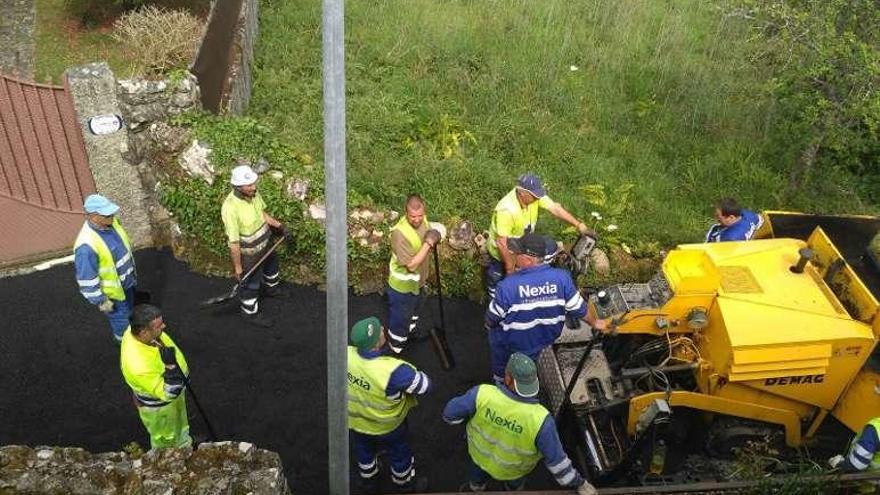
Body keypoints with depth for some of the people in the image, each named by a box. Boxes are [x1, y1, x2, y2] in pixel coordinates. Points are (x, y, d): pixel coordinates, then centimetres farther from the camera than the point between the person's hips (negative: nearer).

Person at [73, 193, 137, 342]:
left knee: (129, 311, 32)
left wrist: (132, 270, 17)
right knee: (121, 319, 17)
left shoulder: (110, 222, -15)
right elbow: (87, 279, -29)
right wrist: (101, 301, -18)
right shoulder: (86, 245, -39)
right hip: (112, 292, -7)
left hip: (127, 281, 7)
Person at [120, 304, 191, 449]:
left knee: (179, 423, 36)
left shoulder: (136, 331, -25)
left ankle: (183, 444, 65)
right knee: (165, 439, 26)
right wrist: (170, 366, -52)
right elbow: (168, 393, -36)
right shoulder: (139, 366, -48)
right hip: (157, 405, -7)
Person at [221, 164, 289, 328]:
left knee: (271, 263, 34)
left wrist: (278, 225, 9)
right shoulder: (230, 208, -39)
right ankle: (251, 313, 43)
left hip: (264, 243, 7)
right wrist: (237, 267, -21)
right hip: (248, 253, -7)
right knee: (250, 285, 17)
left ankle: (272, 288, 65)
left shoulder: (253, 193, -17)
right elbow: (233, 242, -29)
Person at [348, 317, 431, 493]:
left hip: (356, 421, 4)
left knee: (365, 453, 34)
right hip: (387, 427, -4)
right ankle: (406, 485, 56)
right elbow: (425, 385, -29)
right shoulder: (392, 371, -43)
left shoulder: (345, 354, -30)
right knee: (400, 455, 28)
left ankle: (369, 482, 61)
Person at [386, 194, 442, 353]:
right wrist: (428, 243, -34)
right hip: (403, 285, -8)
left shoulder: (423, 220, -13)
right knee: (400, 319, 13)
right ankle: (396, 348, 36)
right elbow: (411, 265, -34)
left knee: (413, 310, 33)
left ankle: (410, 334, 59)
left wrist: (433, 239, -8)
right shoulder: (399, 233, -37)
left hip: (418, 280, 8)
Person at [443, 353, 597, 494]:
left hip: (481, 451, 1)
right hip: (512, 464, -1)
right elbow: (556, 459, -29)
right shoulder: (539, 419, -41)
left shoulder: (483, 394, -40)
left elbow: (451, 413, -25)